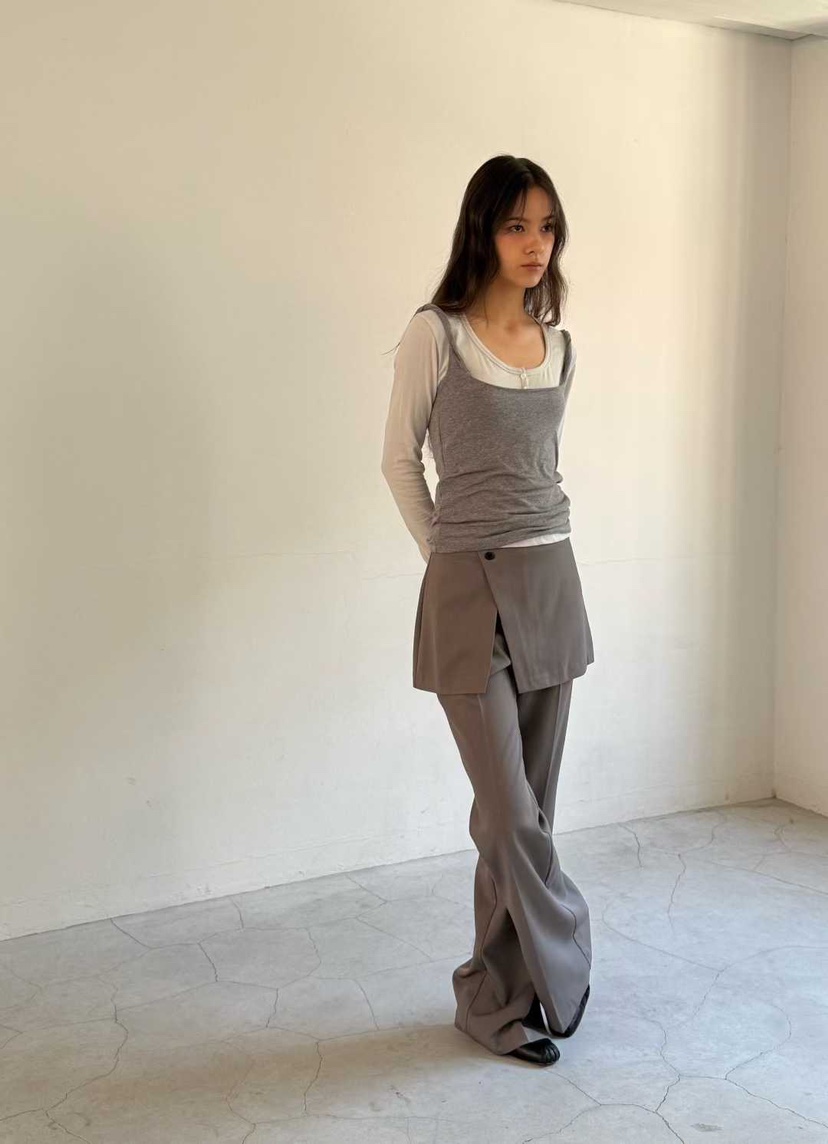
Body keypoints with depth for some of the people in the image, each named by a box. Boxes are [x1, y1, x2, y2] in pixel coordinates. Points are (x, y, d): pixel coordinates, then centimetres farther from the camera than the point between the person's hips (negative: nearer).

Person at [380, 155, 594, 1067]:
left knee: (525, 810, 10)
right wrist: (449, 553, 6)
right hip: (469, 593, -5)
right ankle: (561, 973, 19)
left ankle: (494, 996, 25)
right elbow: (399, 462, 1)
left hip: (552, 583, 6)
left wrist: (534, 548, 15)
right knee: (511, 813, -5)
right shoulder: (435, 335, -7)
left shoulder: (559, 348, 9)